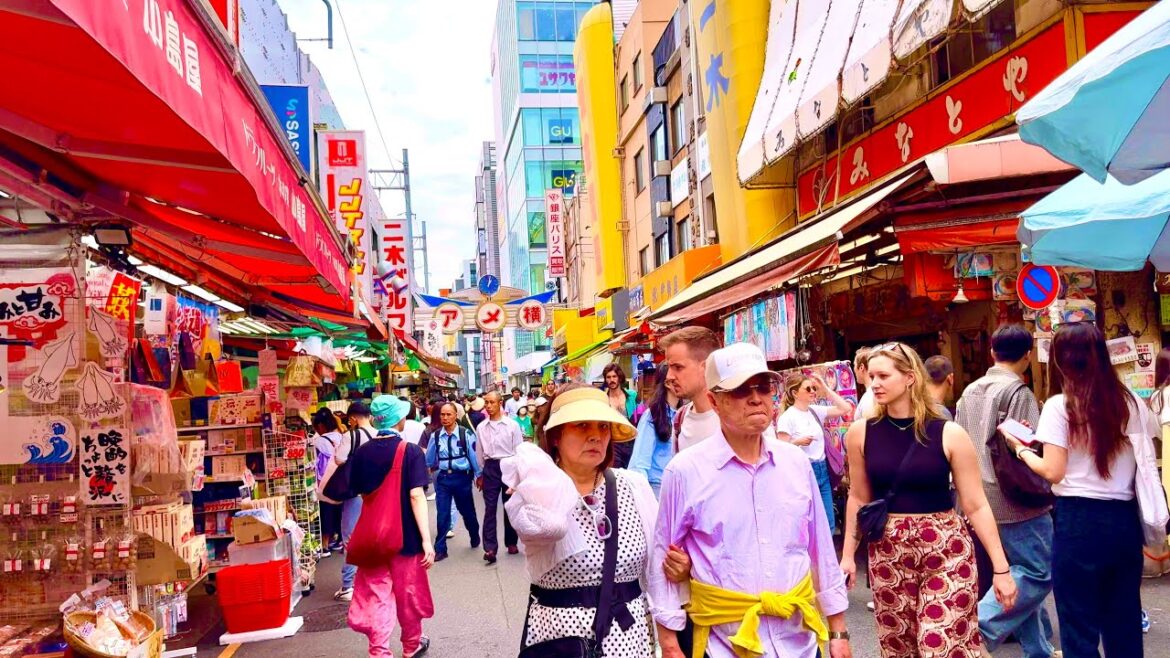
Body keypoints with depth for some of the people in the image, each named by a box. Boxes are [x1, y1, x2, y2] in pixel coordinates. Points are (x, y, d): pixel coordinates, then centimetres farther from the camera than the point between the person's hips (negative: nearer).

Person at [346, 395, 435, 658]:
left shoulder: (362, 452, -1)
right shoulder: (410, 451, -13)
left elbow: (361, 493, 9)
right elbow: (416, 496, -20)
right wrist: (427, 539, -19)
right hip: (405, 534, -2)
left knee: (375, 595, 6)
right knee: (408, 592, 15)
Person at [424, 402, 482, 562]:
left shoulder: (466, 434, -11)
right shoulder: (435, 436, -3)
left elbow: (474, 455, -4)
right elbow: (429, 458, 12)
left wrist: (478, 476, 1)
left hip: (461, 477, -1)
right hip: (443, 478, 1)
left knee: (467, 511, 15)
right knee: (442, 514, 1)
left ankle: (475, 537, 42)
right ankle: (440, 549, 11)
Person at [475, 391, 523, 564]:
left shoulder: (512, 425, -4)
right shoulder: (481, 427, 4)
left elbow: (519, 449, -1)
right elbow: (479, 452, 11)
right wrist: (479, 475, 12)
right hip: (490, 468, 2)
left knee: (510, 507, 10)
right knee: (490, 508, -2)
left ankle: (511, 542, 24)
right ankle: (490, 547, -3)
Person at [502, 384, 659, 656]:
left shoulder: (634, 487, 0)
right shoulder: (540, 489, -12)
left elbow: (657, 565, 8)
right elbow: (546, 524, -36)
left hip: (630, 634, 4)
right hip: (561, 633, -3)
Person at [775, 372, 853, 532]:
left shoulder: (816, 411, 9)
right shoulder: (787, 417, -10)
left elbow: (846, 409, 7)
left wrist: (826, 389, 3)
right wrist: (798, 442, -29)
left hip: (822, 470, 7)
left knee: (829, 524, 9)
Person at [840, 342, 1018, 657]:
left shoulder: (949, 434, -9)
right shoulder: (861, 433, -2)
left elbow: (976, 505, -4)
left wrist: (1001, 568, -4)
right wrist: (848, 555, 9)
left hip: (945, 550, -2)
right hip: (887, 553, 3)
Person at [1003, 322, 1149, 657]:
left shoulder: (1059, 406, -9)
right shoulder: (1133, 403, 5)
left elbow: (1053, 472, -12)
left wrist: (1021, 448, 3)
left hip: (1079, 520, -5)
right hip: (1125, 519, 5)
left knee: (1080, 627, 6)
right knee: (1124, 621, 16)